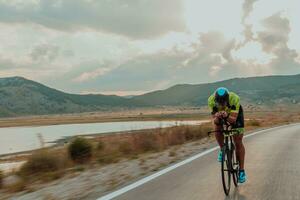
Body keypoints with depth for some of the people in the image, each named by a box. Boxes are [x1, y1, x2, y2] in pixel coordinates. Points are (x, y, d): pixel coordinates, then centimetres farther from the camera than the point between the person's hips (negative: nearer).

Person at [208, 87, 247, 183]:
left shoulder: (234, 99, -39)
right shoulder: (211, 100, -34)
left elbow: (233, 119, -38)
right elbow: (214, 121, -31)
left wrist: (227, 116, -59)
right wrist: (217, 118, -53)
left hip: (235, 114, -2)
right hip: (219, 115, 2)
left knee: (238, 142, -7)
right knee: (217, 130, -28)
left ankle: (241, 170, 3)